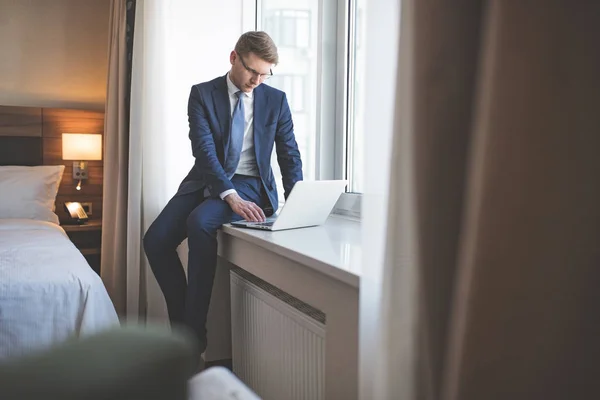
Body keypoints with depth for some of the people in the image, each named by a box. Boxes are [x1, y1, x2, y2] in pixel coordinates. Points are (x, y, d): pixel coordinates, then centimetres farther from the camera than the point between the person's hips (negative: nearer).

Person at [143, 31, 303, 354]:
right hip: (206, 181, 3)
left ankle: (195, 334, -21)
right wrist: (230, 196, -29)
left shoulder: (276, 100, 2)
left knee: (199, 223, -32)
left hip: (249, 184, -2)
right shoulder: (202, 94, -2)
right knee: (156, 240, -18)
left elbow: (289, 154, 2)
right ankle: (180, 321, 3)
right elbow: (204, 150, -14)